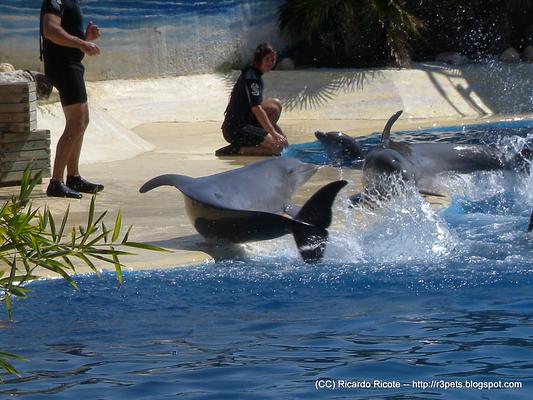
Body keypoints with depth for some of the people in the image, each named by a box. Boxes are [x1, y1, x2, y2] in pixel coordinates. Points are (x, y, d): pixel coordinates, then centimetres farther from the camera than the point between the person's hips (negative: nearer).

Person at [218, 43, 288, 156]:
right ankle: (235, 150, -12)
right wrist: (274, 133, -26)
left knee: (276, 104, 10)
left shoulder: (257, 76, 17)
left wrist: (279, 132, 19)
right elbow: (256, 108, -22)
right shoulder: (250, 77, -13)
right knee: (277, 146, -18)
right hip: (236, 129, -10)